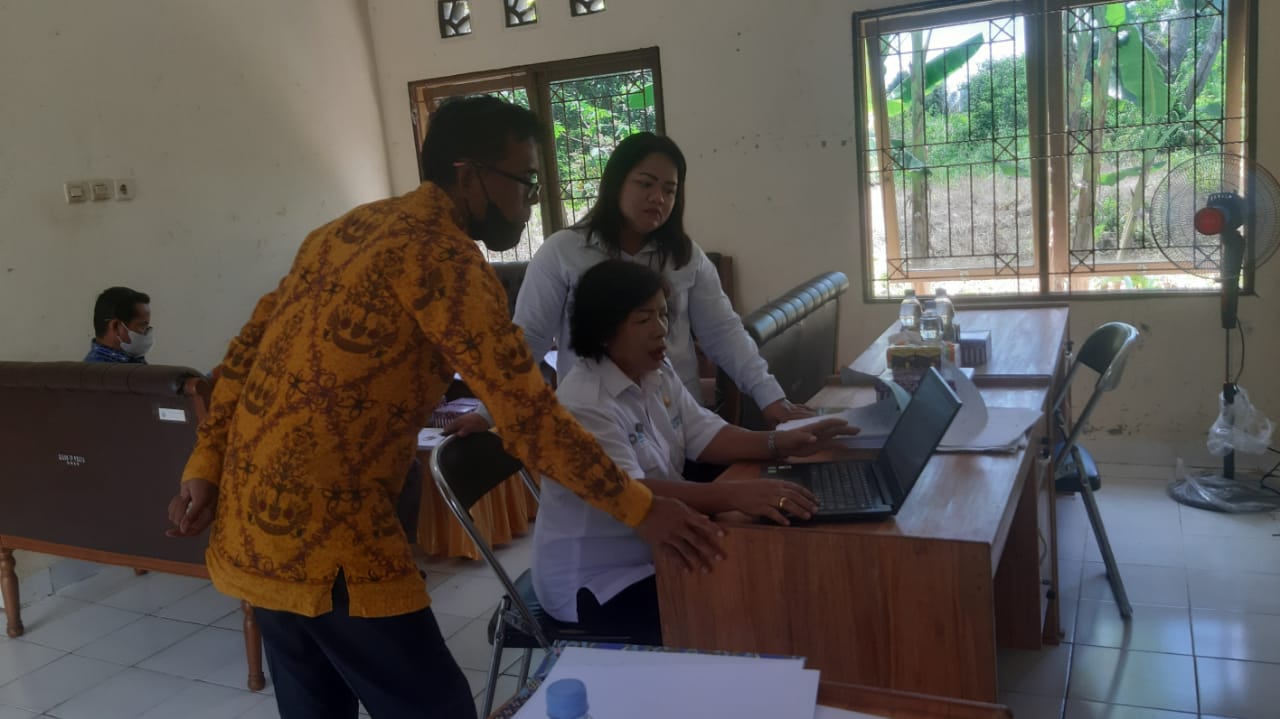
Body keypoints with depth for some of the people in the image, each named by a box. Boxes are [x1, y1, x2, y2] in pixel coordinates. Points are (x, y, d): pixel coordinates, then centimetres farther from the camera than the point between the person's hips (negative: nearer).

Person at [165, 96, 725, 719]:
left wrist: (206, 466, 14)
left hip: (252, 523, 10)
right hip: (325, 537, -10)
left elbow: (247, 349, 14)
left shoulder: (350, 228, 14)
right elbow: (528, 415, -18)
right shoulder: (441, 253, -14)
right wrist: (640, 509, -11)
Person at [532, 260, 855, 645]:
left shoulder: (659, 373, 4)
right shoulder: (583, 405, -25)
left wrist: (779, 443, -16)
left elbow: (705, 435, 1)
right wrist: (735, 495, -48)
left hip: (656, 551, 9)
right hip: (596, 579, -8)